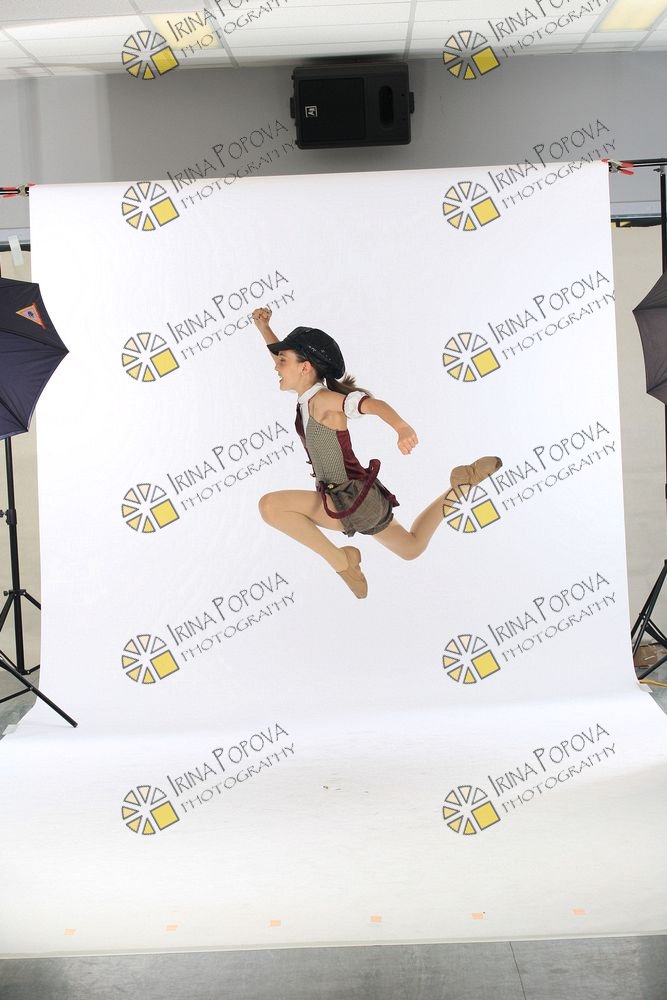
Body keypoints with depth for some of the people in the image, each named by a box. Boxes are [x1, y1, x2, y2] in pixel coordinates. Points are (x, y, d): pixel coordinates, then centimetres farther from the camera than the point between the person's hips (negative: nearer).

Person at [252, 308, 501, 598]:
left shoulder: (323, 400, -19)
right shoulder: (308, 396, 5)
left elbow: (373, 404, -37)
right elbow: (286, 364, 24)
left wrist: (402, 428, -57)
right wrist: (263, 328, 11)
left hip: (353, 500, -10)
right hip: (354, 503, 10)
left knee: (269, 505, -22)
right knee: (412, 548, 30)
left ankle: (340, 560, -10)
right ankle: (460, 484, 29)